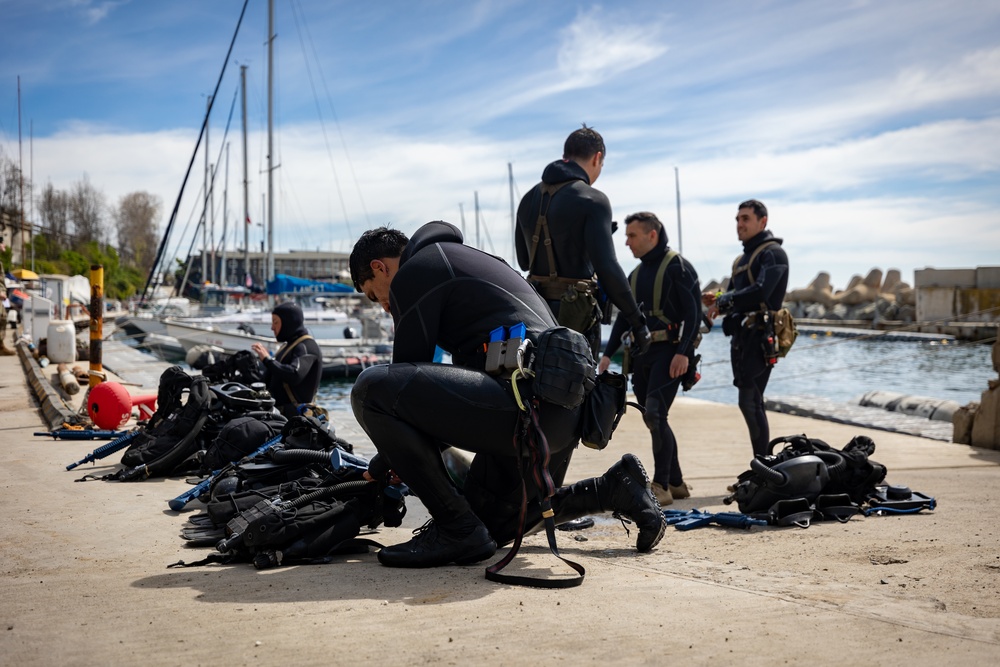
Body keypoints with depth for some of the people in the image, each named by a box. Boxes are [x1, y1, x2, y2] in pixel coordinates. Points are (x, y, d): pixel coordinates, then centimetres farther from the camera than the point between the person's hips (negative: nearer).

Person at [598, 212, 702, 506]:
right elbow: (623, 318, 21)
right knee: (654, 419, 8)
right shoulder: (636, 275, 18)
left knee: (654, 414, -17)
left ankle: (661, 486, -12)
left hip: (669, 351, -8)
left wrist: (683, 351, -21)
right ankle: (676, 483, 19)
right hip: (642, 353, 8)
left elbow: (693, 312, -12)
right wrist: (608, 354, 14)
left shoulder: (678, 267, -6)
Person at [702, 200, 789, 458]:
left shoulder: (772, 253, -6)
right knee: (752, 403, 10)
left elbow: (760, 292, -21)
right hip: (740, 337, 9)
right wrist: (717, 301, 1)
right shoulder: (742, 259, 22)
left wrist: (723, 301, -15)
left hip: (760, 337, -9)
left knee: (750, 402, -14)